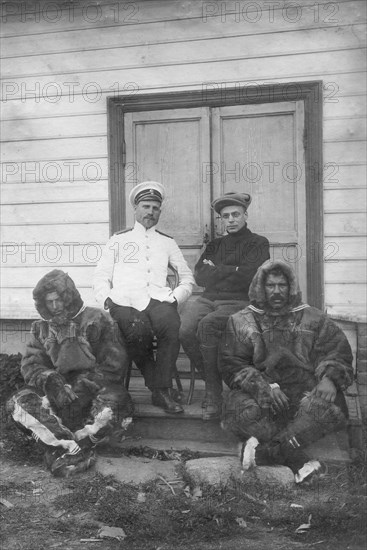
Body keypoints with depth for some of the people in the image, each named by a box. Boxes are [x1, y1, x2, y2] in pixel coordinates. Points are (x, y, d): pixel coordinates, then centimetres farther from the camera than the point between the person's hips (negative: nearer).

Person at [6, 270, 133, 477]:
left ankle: (63, 449, -22)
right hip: (61, 390, 4)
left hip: (97, 389, -3)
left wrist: (84, 388, -20)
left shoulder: (98, 320, -1)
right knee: (18, 403, -24)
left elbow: (114, 364, -8)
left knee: (115, 402, -37)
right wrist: (49, 380, -19)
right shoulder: (42, 328, 13)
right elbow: (30, 364, 4)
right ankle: (82, 453, -32)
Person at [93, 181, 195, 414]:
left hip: (158, 298, 1)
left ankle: (161, 390, -21)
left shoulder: (167, 242, 25)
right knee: (138, 332, -34)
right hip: (125, 299, -1)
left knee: (173, 327, -33)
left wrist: (175, 297, 4)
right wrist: (107, 298, -2)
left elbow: (187, 277, 23)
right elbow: (102, 276, 17)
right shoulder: (119, 240, 22)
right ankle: (161, 388, -14)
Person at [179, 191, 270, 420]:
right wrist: (232, 270, -2)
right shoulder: (215, 245, 25)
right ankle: (212, 381, -10)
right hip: (209, 300, 5)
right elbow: (200, 277, 9)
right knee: (186, 329, -27)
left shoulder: (258, 243, 10)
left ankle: (213, 390, -20)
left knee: (207, 325, -34)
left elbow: (246, 278, -7)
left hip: (239, 302, -4)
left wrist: (216, 270, 3)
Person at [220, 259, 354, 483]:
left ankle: (263, 451, -36)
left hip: (304, 393, 1)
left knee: (332, 405, -33)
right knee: (239, 408, -34)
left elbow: (338, 352, 8)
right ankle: (297, 459, -32)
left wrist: (329, 378, -17)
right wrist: (264, 387, -17)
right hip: (259, 392, -1)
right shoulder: (241, 322, 13)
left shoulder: (313, 319, 17)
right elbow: (232, 365, 2)